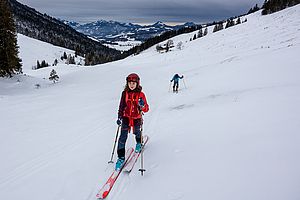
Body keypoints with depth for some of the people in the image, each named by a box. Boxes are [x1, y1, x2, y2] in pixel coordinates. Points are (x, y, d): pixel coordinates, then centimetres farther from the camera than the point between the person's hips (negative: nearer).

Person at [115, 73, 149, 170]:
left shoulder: (141, 94, -10)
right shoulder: (125, 93, -2)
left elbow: (146, 109, -11)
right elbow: (121, 106, 7)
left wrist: (142, 105, -33)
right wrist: (119, 117, 0)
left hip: (137, 118, -1)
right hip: (126, 117, 1)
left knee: (136, 132, 18)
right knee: (123, 136, -8)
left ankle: (139, 143, 54)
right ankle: (121, 157, 0)